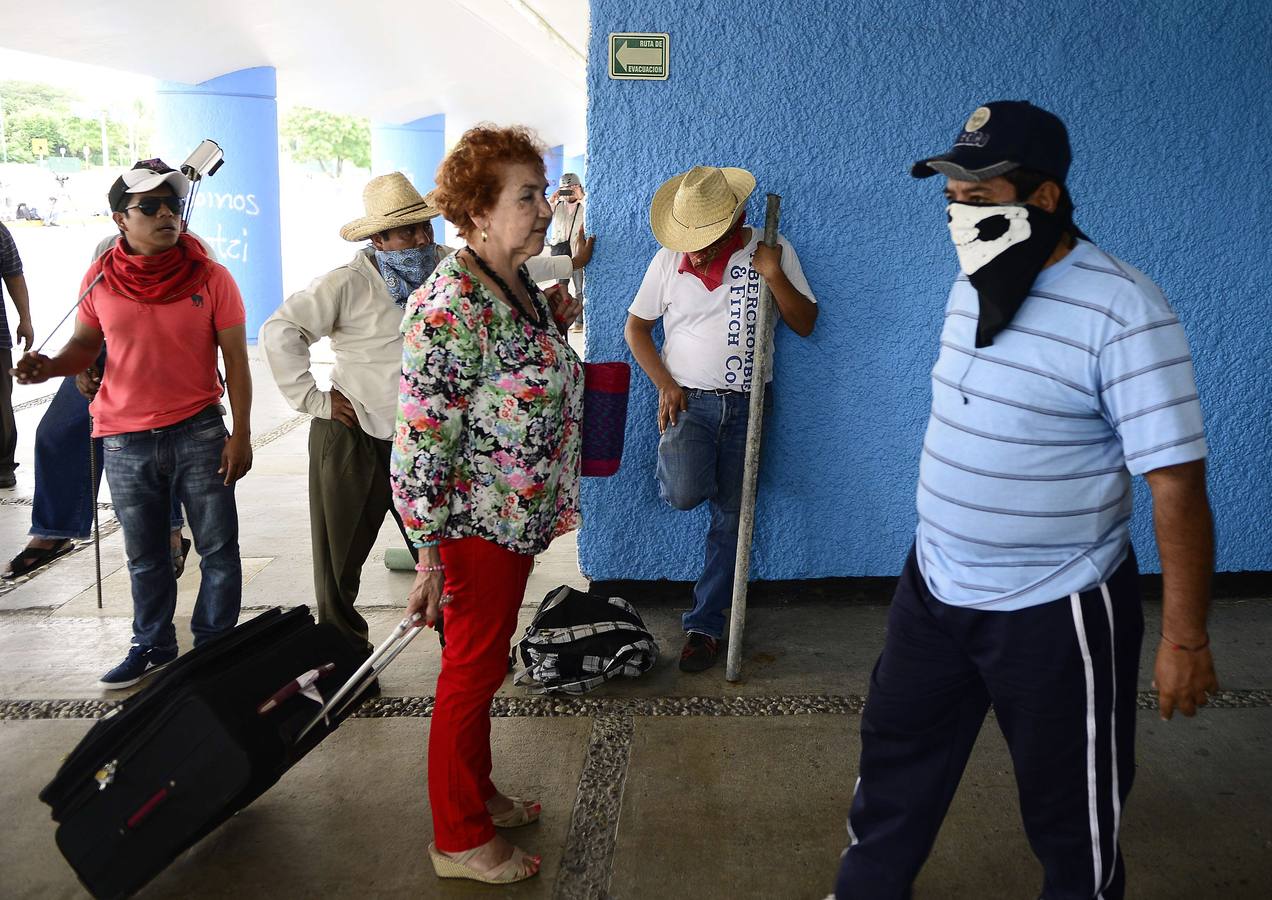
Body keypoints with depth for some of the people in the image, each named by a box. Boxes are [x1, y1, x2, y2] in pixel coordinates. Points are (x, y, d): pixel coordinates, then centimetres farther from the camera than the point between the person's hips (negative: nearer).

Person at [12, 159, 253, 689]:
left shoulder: (211, 278, -5)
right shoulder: (100, 281, 0)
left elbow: (236, 361, -3)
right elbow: (85, 345, 12)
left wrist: (240, 435, -8)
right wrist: (51, 366, -11)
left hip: (198, 432, -2)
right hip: (125, 441, 2)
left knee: (218, 549, 5)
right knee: (145, 555, 15)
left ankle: (216, 648, 22)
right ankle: (153, 646, 33)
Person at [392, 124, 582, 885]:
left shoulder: (521, 286, 5)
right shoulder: (449, 307, -24)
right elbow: (421, 442, -23)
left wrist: (555, 328, 8)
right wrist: (429, 557, -21)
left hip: (518, 519, 9)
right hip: (476, 525, -9)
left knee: (485, 663, 22)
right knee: (473, 671, 6)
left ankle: (478, 793, 41)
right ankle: (460, 838, 25)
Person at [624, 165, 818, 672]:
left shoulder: (773, 251, 0)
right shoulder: (670, 259, 0)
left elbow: (805, 324, 0)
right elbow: (636, 326, 6)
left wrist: (775, 277, -16)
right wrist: (665, 384, -7)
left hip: (744, 406, 1)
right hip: (688, 400, -1)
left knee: (731, 520, 5)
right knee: (686, 494, -27)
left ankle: (705, 625, 19)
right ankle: (671, 460, 11)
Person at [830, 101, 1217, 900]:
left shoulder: (1123, 313, -21)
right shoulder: (971, 288, 3)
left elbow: (1177, 483, -21)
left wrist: (1186, 639, -19)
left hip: (1055, 612, -7)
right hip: (934, 587, 7)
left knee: (1070, 805, 13)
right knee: (897, 753, 21)